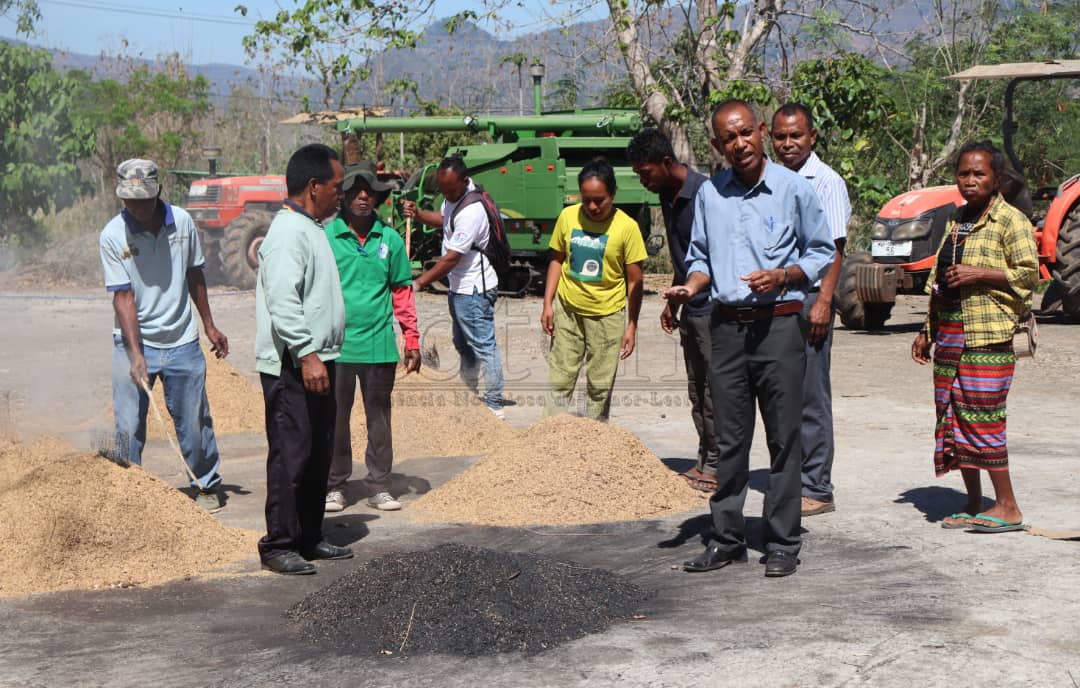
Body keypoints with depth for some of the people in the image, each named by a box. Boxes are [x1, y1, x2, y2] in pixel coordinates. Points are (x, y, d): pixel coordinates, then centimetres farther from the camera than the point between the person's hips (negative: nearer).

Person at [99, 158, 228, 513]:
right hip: (134, 343, -2)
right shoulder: (112, 236, -11)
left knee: (195, 420, 9)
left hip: (182, 341, 2)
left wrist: (209, 325, 16)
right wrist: (136, 354, -22)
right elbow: (123, 296, -15)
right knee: (129, 427, -3)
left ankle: (207, 486, 26)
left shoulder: (182, 222, -2)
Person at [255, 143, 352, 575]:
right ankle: (278, 545, -1)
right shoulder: (289, 232, -15)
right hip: (291, 366, -10)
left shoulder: (310, 228, 18)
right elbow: (282, 301, -24)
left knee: (318, 453, 14)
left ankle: (308, 537, 23)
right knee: (291, 455, -7)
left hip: (316, 361, 10)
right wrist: (306, 354, -29)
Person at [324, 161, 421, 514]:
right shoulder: (325, 238, -1)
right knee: (335, 418, 6)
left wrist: (412, 340, 7)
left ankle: (378, 486, 17)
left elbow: (402, 292, 10)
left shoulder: (390, 240, 6)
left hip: (379, 346, 2)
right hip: (335, 346, -2)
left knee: (379, 418, 8)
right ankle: (335, 485, 18)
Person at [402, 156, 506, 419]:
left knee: (483, 346, -6)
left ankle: (494, 405, -1)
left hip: (474, 290, -11)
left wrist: (418, 283, -22)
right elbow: (443, 218, 24)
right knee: (463, 345, 20)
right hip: (460, 286, 11)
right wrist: (417, 213, 3)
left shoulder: (471, 212, -26)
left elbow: (451, 258, -26)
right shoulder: (454, 196, 3)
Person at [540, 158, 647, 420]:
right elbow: (557, 260, 8)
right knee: (559, 380, 2)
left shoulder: (627, 226, -11)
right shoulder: (568, 217, -4)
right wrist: (548, 304, 2)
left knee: (600, 386, 5)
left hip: (607, 315, -2)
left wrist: (632, 326, -7)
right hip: (568, 310, 2)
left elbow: (634, 281, -6)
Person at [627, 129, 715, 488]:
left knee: (714, 389, -4)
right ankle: (704, 461, 20)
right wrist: (673, 303, 24)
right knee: (696, 390, 12)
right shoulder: (667, 196, 11)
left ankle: (716, 467, 2)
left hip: (713, 307, -9)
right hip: (691, 309, 9)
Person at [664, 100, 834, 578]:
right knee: (729, 439, 8)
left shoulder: (794, 189, -1)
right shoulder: (709, 194, 10)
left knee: (783, 438, 0)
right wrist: (690, 286, -3)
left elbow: (822, 253, 5)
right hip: (727, 327, 4)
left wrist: (782, 276, -12)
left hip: (779, 325, -3)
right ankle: (726, 538, 16)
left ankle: (782, 543, 7)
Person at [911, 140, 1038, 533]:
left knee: (982, 420, -10)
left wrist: (978, 273, -18)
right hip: (949, 335, 8)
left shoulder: (1009, 220, -5)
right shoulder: (957, 221, 19)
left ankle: (1007, 507, -2)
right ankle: (974, 506, 15)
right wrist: (928, 331, 21)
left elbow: (1030, 273, -13)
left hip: (987, 337, -8)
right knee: (952, 421, 7)